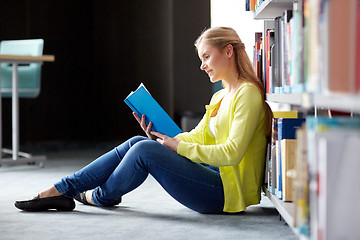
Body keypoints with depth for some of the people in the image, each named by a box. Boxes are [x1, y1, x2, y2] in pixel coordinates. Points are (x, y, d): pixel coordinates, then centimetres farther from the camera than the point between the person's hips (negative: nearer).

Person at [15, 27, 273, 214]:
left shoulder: (248, 93, -12)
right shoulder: (220, 97, 18)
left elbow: (232, 153, -22)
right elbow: (198, 136, 15)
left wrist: (179, 147, -15)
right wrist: (157, 135, 0)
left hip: (229, 192, -9)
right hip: (214, 176, 9)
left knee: (144, 151, -18)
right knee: (136, 143, 0)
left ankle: (100, 196, 8)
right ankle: (58, 191, 1)